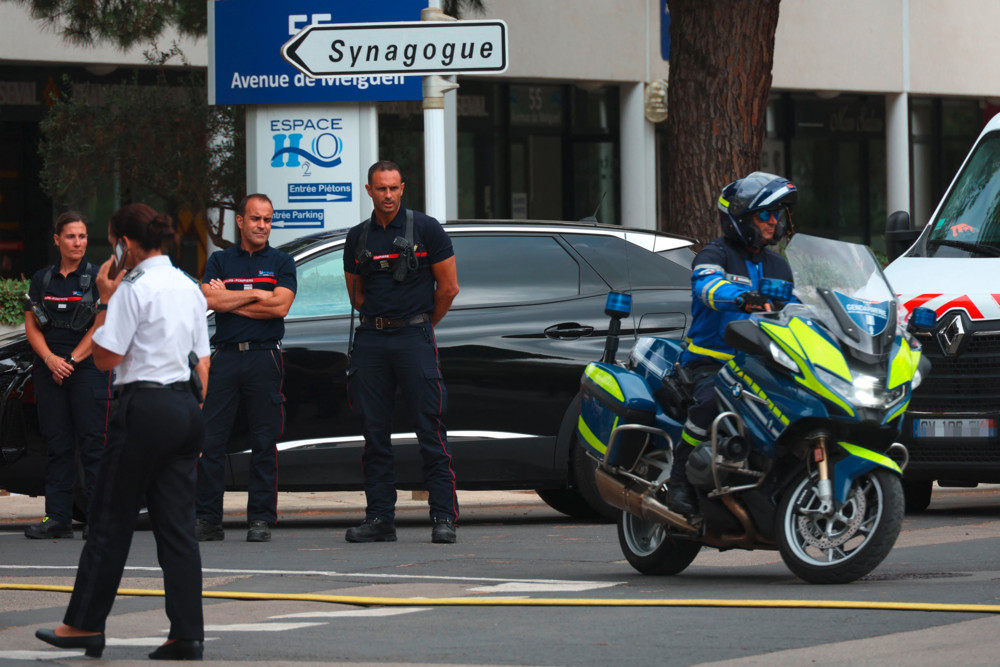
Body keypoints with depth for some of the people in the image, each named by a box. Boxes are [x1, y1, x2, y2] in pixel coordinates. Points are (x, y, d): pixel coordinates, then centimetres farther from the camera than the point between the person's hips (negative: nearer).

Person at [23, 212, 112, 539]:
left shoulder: (98, 278, 1)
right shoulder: (42, 279, 13)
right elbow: (32, 326, 9)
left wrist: (72, 360, -9)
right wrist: (51, 359, -7)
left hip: (88, 368, -4)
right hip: (50, 370, 4)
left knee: (92, 444, -7)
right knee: (56, 444, 4)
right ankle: (58, 518, 5)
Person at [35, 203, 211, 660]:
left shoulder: (133, 289, -11)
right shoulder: (189, 287, 12)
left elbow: (106, 358, -11)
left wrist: (106, 301, -3)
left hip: (144, 407, -7)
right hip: (186, 407, 7)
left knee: (111, 519, 3)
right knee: (177, 523, 6)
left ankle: (85, 625, 10)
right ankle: (187, 634, 1)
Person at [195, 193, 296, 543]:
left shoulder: (281, 262, 9)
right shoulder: (220, 261, 13)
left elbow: (280, 306, -7)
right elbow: (209, 300, -3)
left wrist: (229, 300, -4)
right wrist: (255, 295, -4)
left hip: (264, 357, -1)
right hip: (225, 357, 1)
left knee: (264, 442, -1)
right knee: (210, 440, -3)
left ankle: (260, 520, 3)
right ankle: (208, 520, 2)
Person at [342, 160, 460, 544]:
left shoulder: (425, 229, 0)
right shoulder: (357, 238, 11)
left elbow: (448, 286, 3)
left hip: (414, 337, -4)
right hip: (370, 340, 4)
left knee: (430, 430, -7)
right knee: (374, 432, 3)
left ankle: (443, 517, -7)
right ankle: (380, 518, 7)